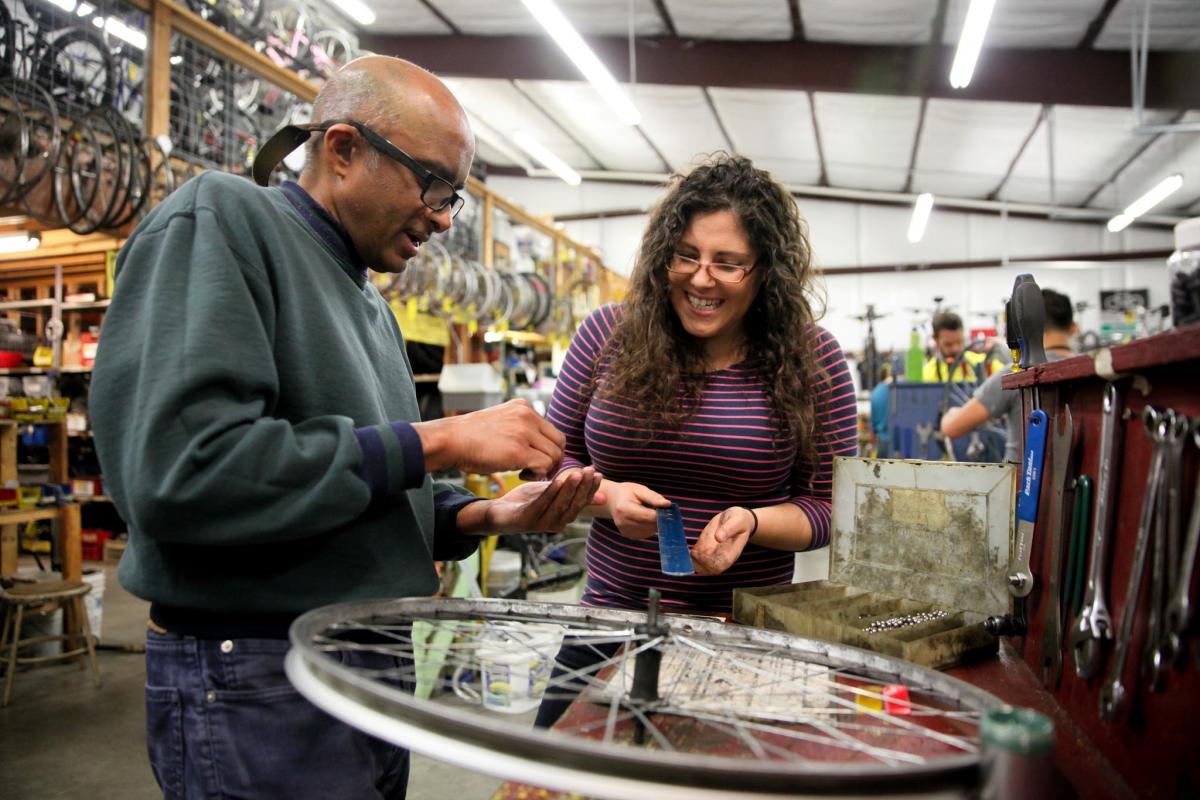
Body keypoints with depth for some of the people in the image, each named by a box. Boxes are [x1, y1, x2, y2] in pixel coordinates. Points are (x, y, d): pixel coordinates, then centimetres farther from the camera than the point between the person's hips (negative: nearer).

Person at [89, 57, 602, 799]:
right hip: (255, 680, -8)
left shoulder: (367, 298, 12)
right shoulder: (220, 221, -12)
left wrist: (488, 515, -3)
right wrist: (433, 443, -21)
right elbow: (179, 472, -26)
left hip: (372, 668, 8)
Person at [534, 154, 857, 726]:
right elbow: (555, 459, 4)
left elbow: (828, 505, -3)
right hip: (609, 619, 2)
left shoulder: (811, 359, -7)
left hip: (746, 638, -1)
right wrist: (607, 497, -16)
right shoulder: (607, 335, -3)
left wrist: (751, 522, -22)